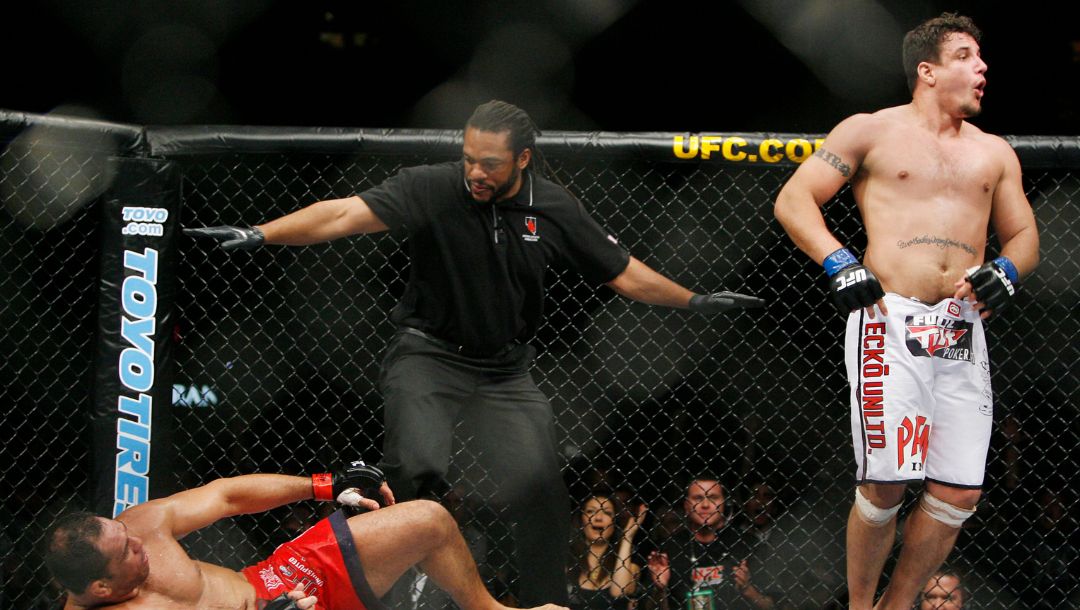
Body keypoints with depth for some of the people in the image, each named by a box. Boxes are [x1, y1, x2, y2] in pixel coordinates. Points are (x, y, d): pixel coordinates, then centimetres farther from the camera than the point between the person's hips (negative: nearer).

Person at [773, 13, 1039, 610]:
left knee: (958, 493, -2)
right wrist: (839, 264, -11)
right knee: (884, 487, -10)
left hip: (962, 331, 5)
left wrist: (1005, 270, 1)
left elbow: (1024, 236, 25)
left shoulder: (994, 152, 20)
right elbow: (792, 201, 3)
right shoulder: (871, 132, 7)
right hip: (889, 324, -4)